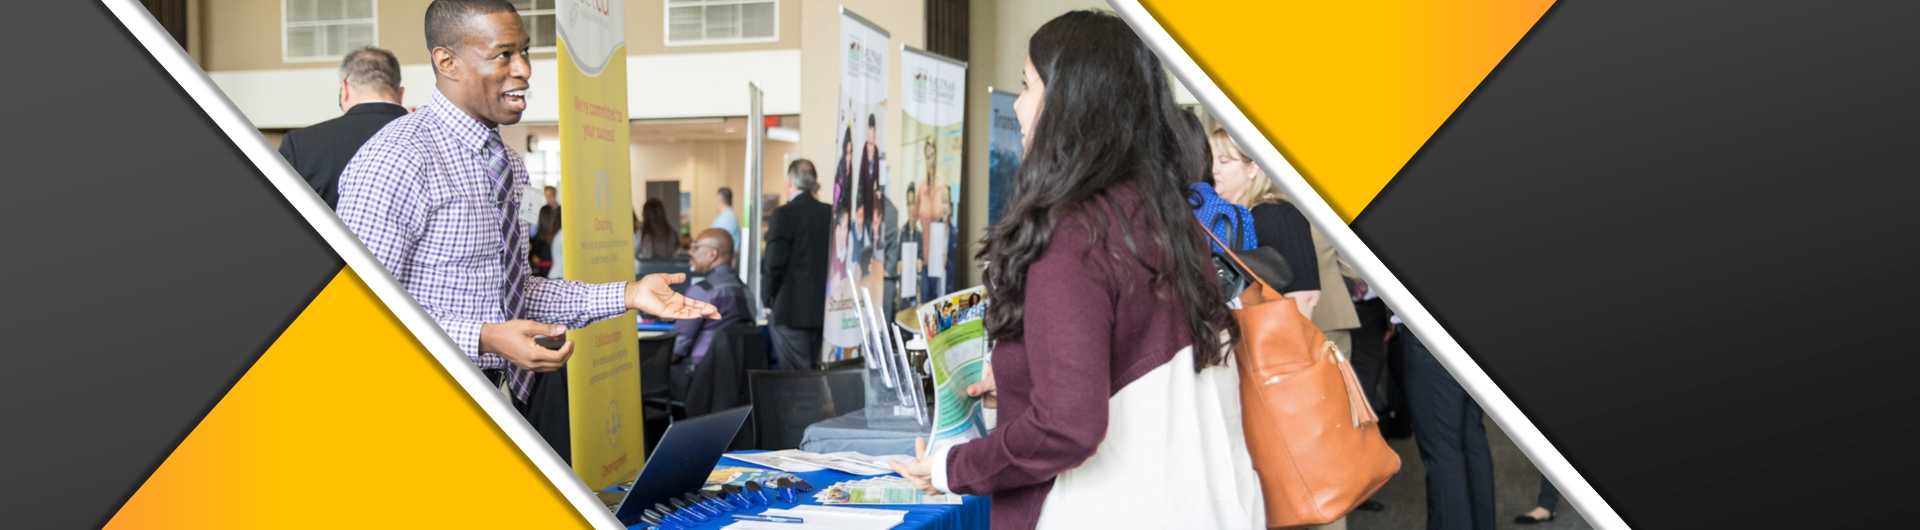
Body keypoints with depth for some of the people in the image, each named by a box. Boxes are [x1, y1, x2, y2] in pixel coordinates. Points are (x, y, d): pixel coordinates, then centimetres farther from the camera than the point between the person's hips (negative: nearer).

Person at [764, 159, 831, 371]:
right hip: (823, 308, 6)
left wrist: (767, 300, -1)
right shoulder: (830, 213, 4)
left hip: (790, 308, -6)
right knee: (817, 375, 14)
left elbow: (774, 263, -14)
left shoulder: (784, 214, -12)